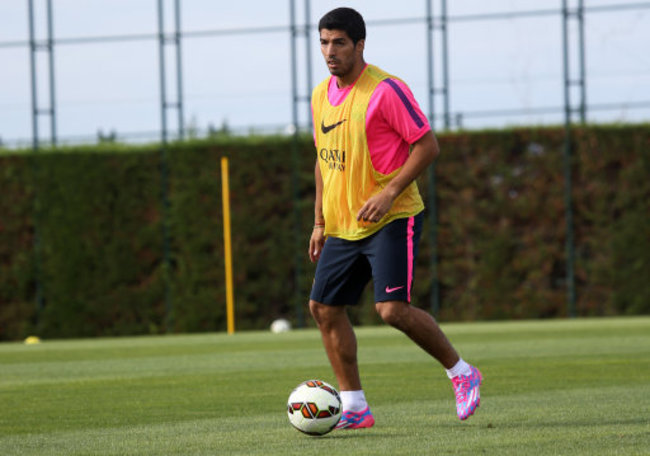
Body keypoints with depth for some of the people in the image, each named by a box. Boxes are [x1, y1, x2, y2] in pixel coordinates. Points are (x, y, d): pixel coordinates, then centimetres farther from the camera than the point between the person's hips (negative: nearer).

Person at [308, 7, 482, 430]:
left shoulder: (385, 90, -13)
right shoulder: (322, 96, 11)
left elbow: (427, 145, -14)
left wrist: (388, 194, -20)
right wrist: (320, 223, 17)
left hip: (391, 220, -8)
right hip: (342, 227, 8)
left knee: (393, 308, -18)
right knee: (324, 308, 2)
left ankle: (462, 373, 2)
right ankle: (354, 406, 10)